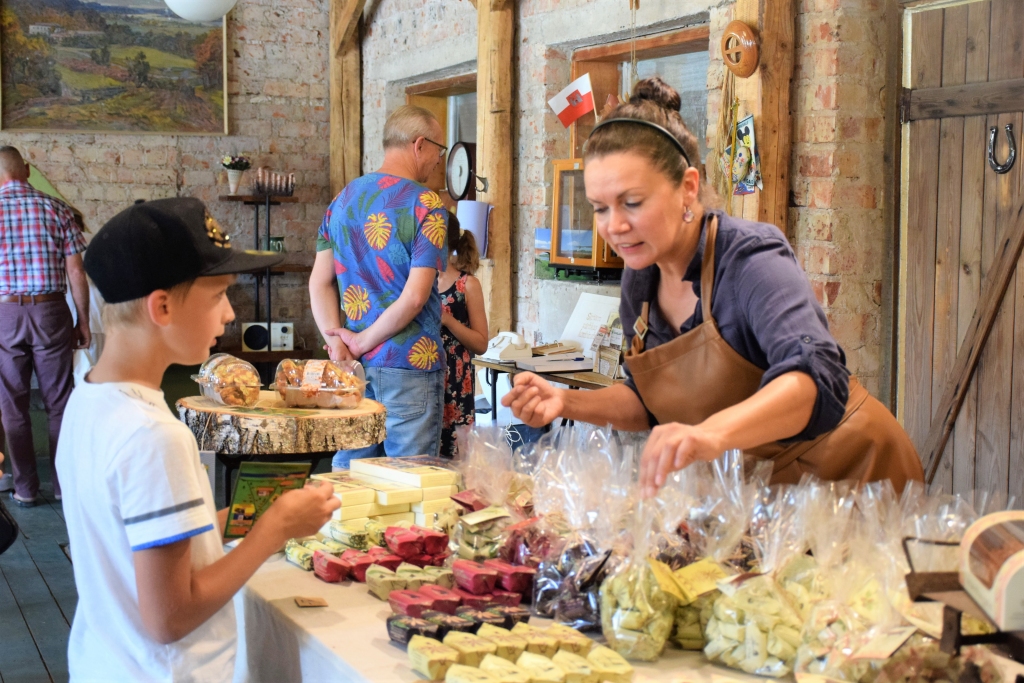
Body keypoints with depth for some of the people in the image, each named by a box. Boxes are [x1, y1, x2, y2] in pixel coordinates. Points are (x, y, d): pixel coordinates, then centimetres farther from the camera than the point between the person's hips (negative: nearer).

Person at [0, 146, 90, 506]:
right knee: (58, 402, 9)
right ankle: (64, 482, 16)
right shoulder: (55, 209, -2)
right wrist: (83, 320, 6)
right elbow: (76, 272, -3)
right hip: (50, 312, 0)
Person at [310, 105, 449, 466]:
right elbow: (414, 297, -18)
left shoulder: (342, 199, 10)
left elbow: (319, 284, 6)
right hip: (409, 364, -6)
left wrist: (338, 342, -3)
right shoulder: (426, 205, -10)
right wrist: (363, 342, -8)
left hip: (354, 367, 7)